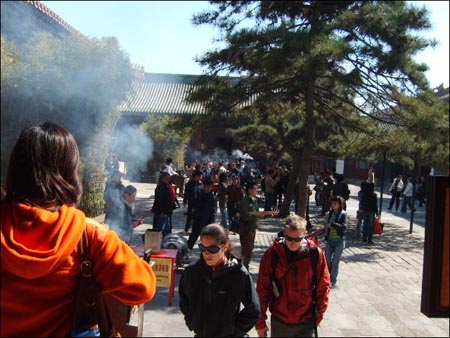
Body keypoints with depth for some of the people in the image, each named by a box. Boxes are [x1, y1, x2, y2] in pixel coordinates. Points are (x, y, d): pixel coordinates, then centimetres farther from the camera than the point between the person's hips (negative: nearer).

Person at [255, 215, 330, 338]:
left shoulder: (315, 254, -10)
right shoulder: (272, 253, -12)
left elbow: (323, 287, 0)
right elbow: (262, 288, -7)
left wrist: (319, 314, 2)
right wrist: (260, 321, -4)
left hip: (306, 322, 0)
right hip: (279, 321, 0)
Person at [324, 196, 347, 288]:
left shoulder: (343, 214, -9)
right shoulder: (329, 213, 5)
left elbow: (344, 226, -23)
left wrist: (332, 224, -29)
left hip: (339, 241, -4)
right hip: (329, 240, 4)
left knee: (335, 262, 3)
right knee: (327, 260, 8)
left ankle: (333, 280, 18)